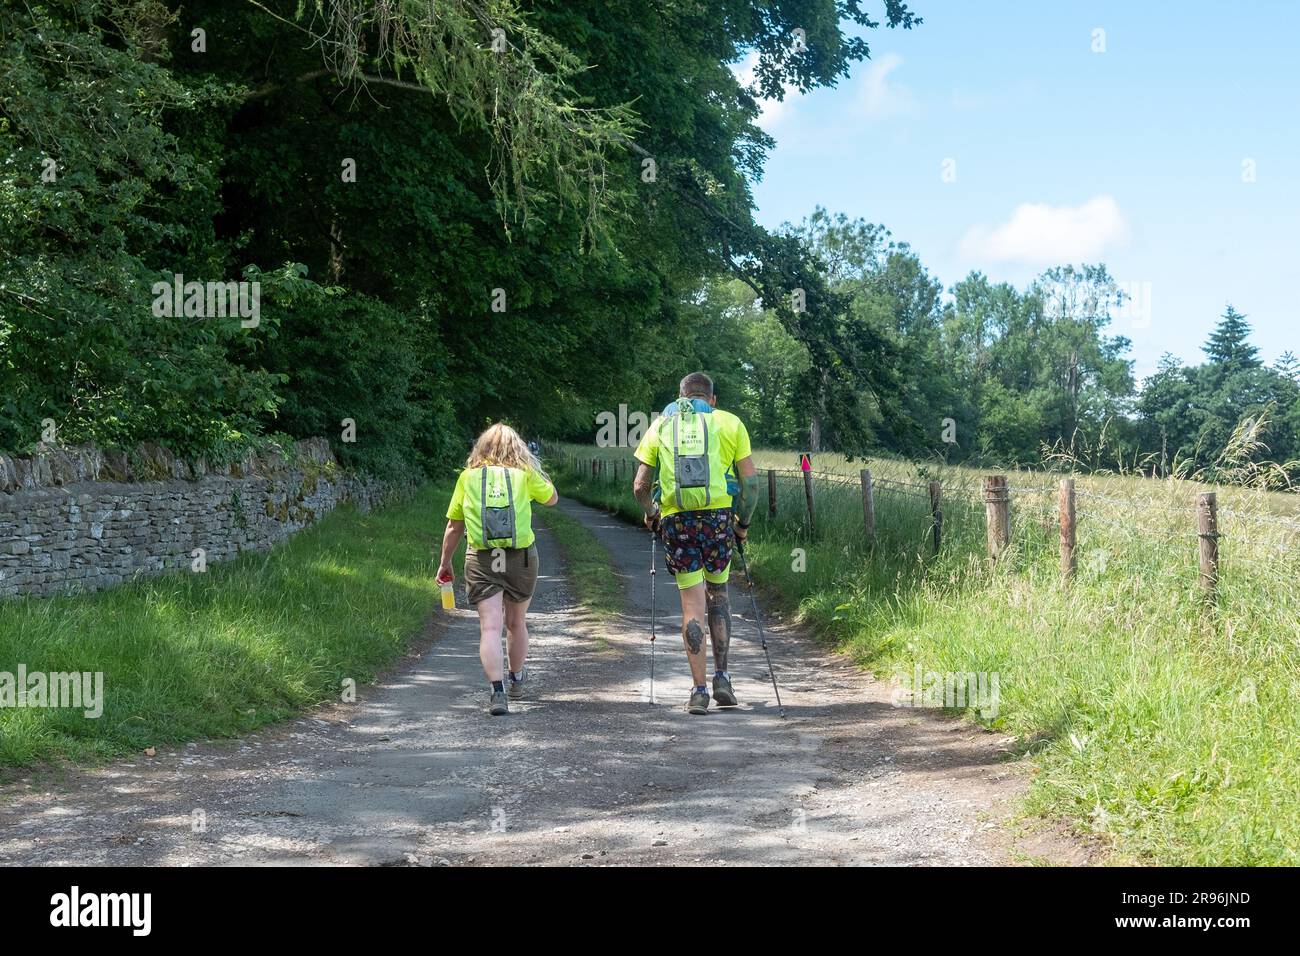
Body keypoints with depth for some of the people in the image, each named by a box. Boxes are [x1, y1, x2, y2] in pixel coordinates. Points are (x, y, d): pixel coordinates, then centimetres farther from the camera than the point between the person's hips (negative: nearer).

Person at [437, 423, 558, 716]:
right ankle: (516, 680, 39)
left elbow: (453, 527, 9)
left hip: (481, 560, -1)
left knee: (490, 627, -6)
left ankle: (497, 692, -20)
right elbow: (552, 498, 22)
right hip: (521, 557, 1)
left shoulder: (468, 476, 6)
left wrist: (445, 563, 20)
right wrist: (535, 467, 30)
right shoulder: (524, 473, 3)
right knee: (516, 622, 19)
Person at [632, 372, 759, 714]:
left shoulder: (660, 426, 13)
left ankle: (699, 690, 3)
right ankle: (722, 677, 15)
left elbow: (640, 486, 8)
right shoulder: (729, 423, 10)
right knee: (718, 593, 19)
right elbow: (750, 480, 3)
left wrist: (650, 514, 27)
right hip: (718, 517, 0)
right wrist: (744, 522, 15)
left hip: (676, 519, 0)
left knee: (692, 605, 5)